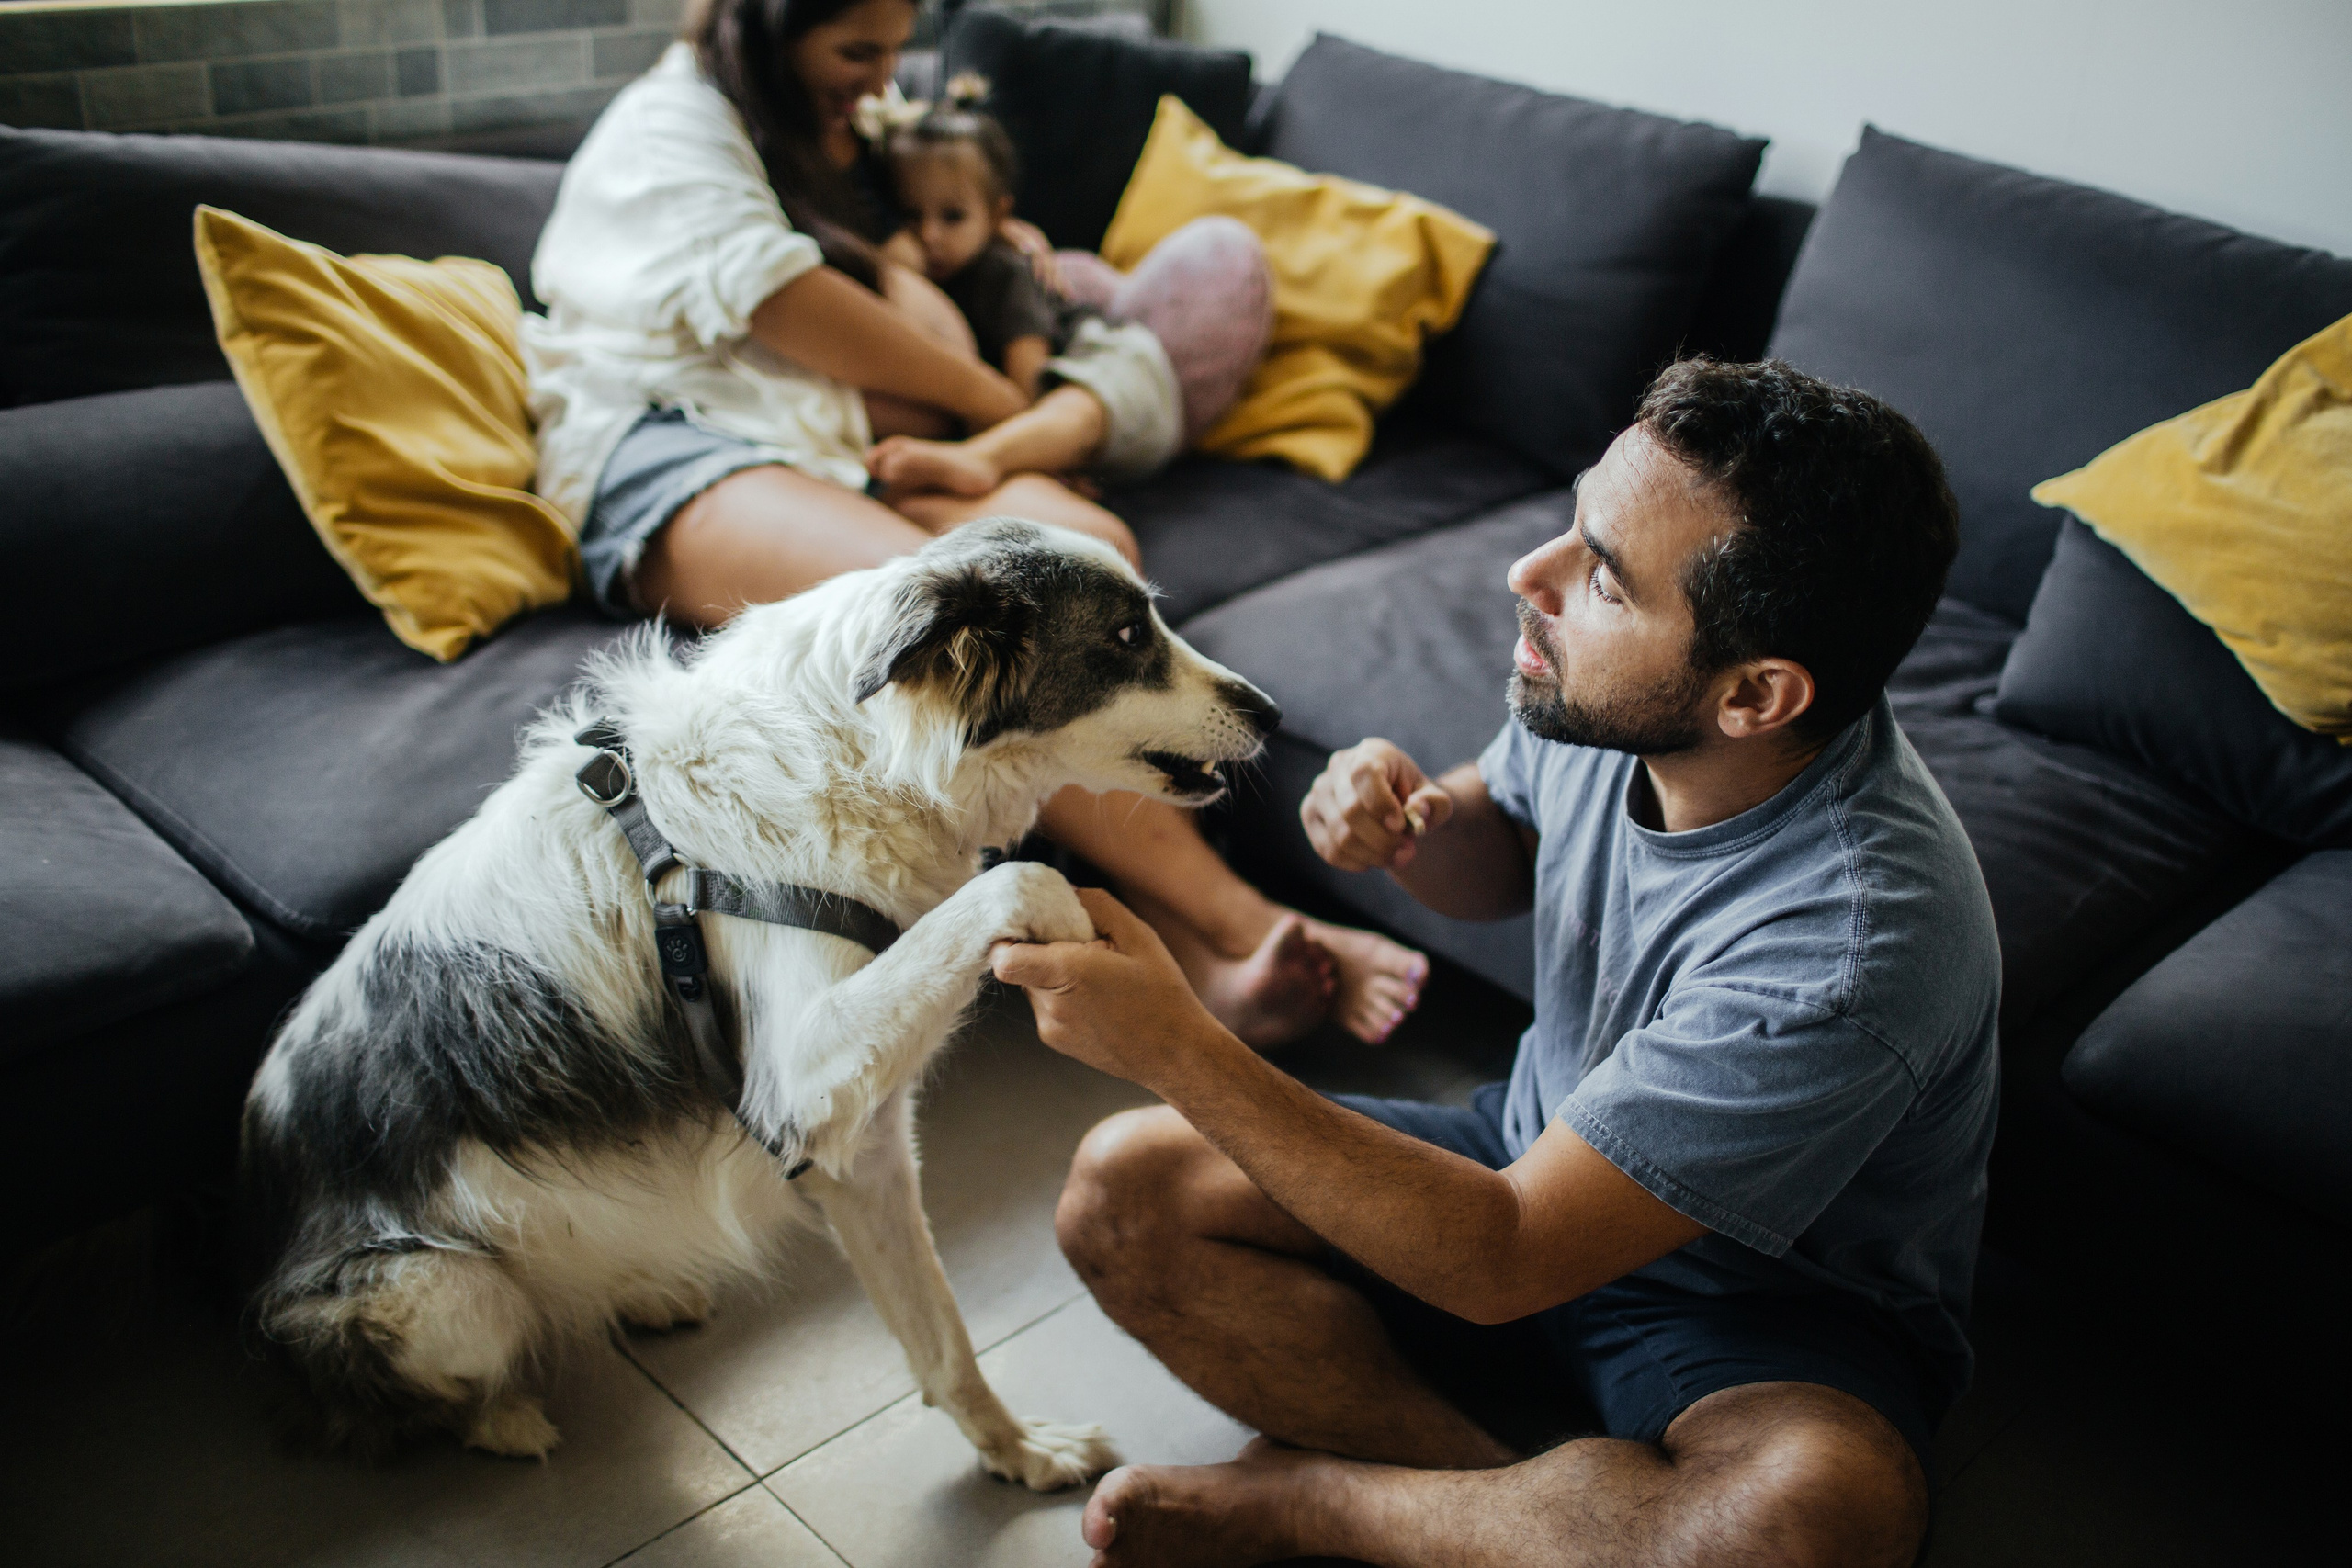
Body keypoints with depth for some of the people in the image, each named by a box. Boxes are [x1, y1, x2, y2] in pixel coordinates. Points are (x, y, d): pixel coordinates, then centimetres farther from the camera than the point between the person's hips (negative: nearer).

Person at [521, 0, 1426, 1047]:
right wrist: (986, 397, 1)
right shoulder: (671, 119, 6)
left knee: (1088, 544, -25)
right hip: (665, 453, -6)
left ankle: (1180, 948, -38)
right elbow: (792, 310, -6)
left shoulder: (825, 144, 32)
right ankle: (1239, 923, -36)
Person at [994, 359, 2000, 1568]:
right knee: (1121, 1191, -9)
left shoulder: (1852, 945, -35)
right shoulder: (1610, 703, -16)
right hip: (1544, 1158, 5)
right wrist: (1407, 816, -15)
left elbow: (1501, 1261, -31)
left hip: (1766, 1317, -5)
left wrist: (1177, 1049, -32)